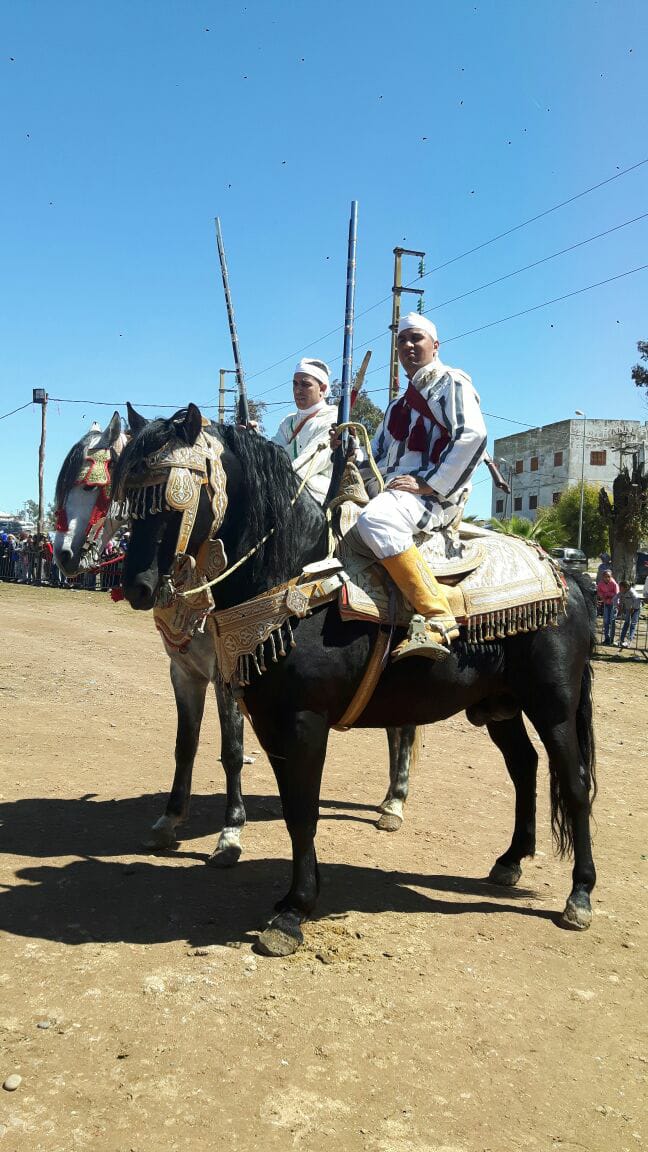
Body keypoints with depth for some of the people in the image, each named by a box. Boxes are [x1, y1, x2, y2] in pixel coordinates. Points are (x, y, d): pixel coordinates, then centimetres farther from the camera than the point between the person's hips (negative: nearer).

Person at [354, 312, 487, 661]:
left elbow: (473, 436, -13)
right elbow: (377, 455, 29)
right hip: (395, 492, 10)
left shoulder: (452, 382, 3)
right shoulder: (399, 405, 30)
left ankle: (436, 618, -38)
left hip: (436, 495, -10)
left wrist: (428, 483, -18)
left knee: (374, 519, -37)